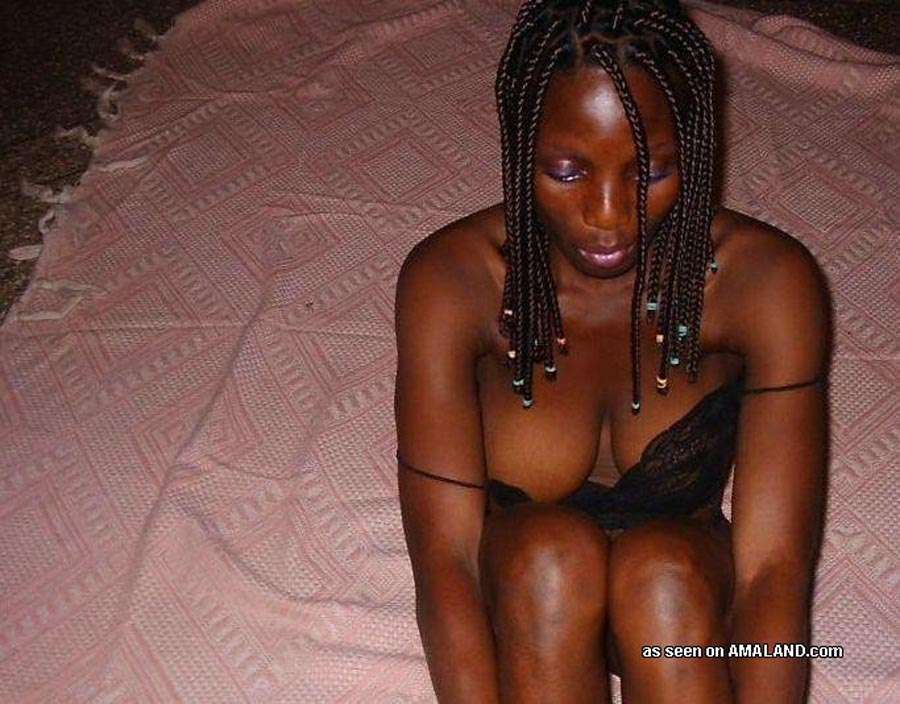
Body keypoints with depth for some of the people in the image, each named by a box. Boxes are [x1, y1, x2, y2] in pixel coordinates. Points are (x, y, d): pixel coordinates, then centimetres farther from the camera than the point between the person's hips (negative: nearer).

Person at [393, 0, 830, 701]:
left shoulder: (766, 281, -20)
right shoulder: (451, 280, -21)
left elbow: (772, 570, -24)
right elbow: (444, 556, -25)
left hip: (685, 598, 1)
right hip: (516, 595, 0)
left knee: (662, 565, -31)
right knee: (550, 548, -32)